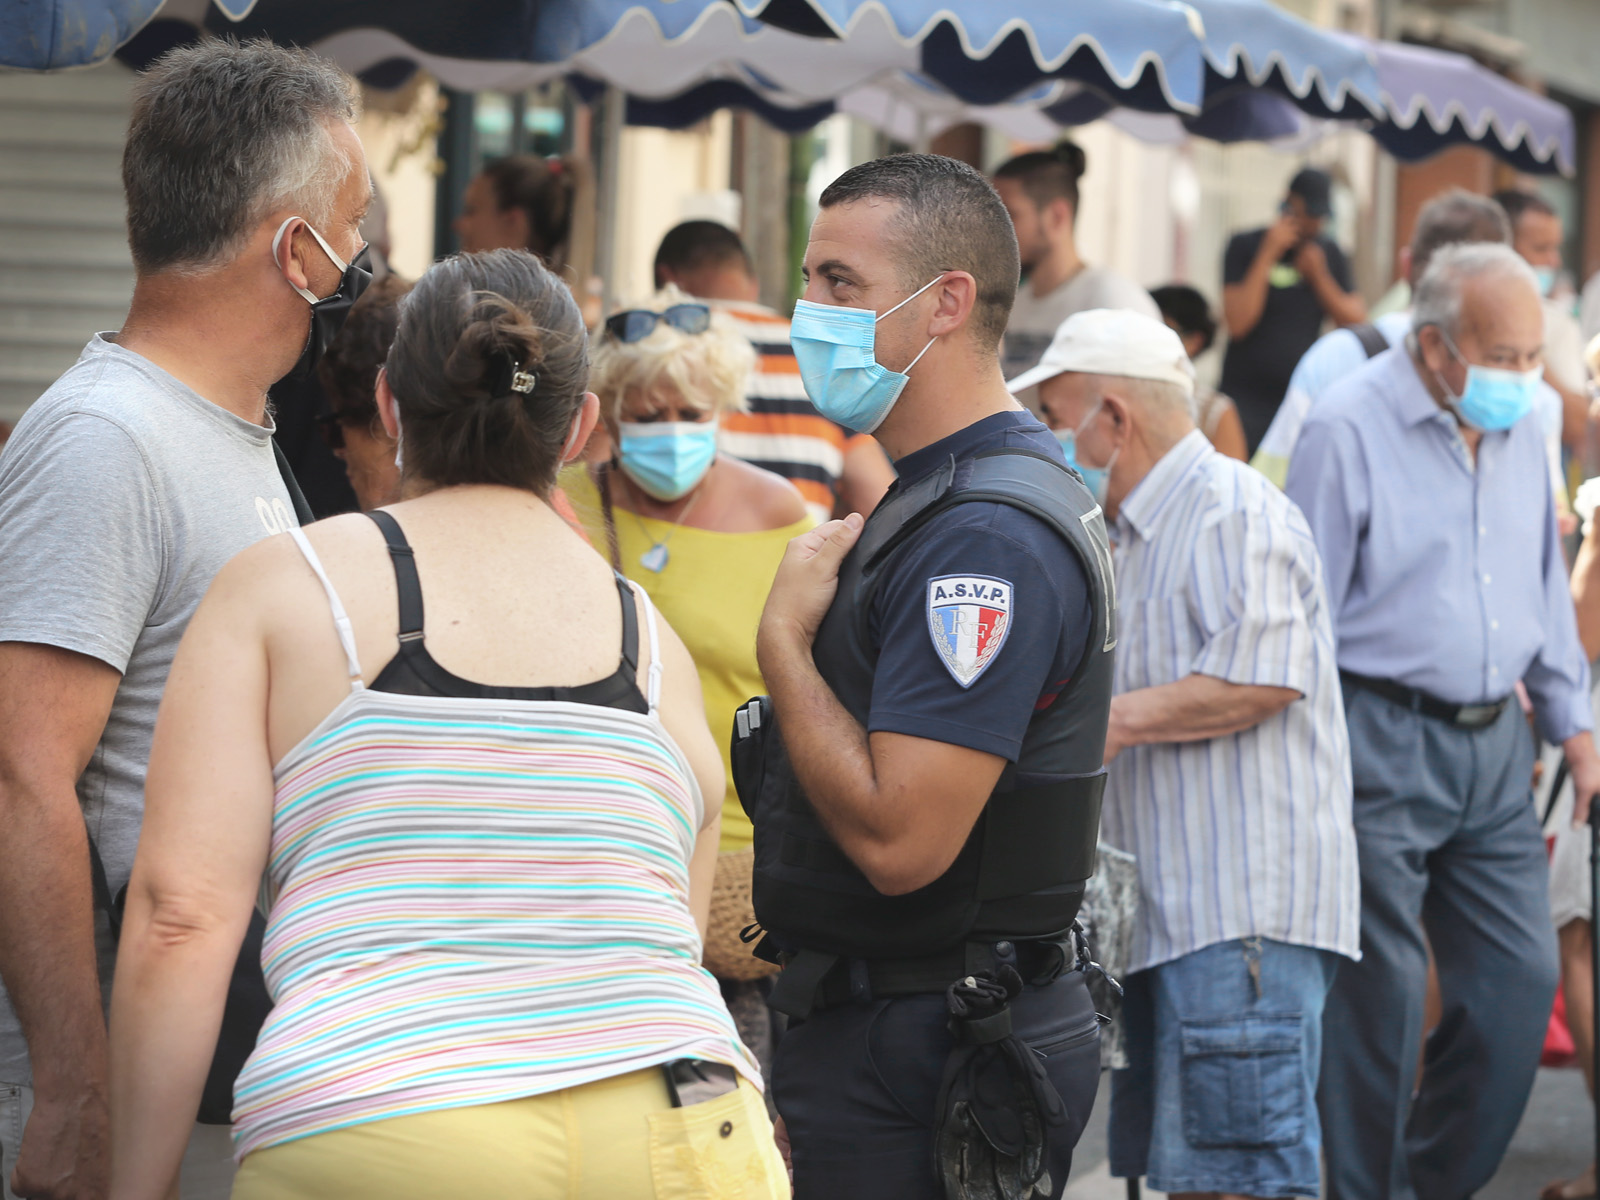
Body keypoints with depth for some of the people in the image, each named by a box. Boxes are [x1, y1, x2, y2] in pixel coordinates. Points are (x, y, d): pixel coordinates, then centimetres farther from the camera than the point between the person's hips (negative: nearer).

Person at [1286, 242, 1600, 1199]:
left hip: (1495, 745, 6)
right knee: (1382, 993, -2)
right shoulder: (1350, 431, -10)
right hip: (1384, 745, -6)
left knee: (1521, 978, 5)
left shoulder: (1519, 431, 10)